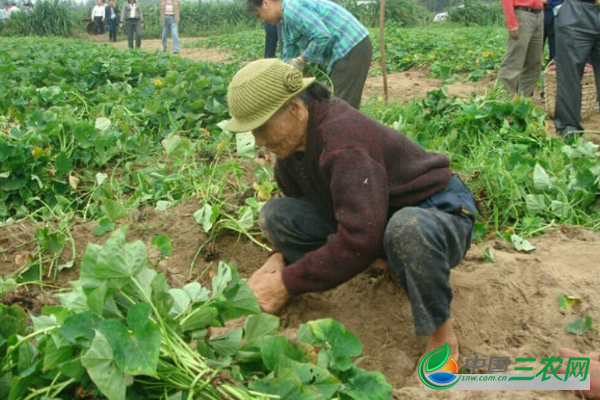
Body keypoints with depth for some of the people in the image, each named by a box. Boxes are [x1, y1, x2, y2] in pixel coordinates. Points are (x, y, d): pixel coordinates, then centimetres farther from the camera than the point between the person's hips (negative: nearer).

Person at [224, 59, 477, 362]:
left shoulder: (343, 141, -32)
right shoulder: (292, 142, -4)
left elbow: (359, 241, -37)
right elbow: (299, 208, 10)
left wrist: (286, 284, -30)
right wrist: (279, 257, -10)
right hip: (375, 220, 8)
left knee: (408, 229, -45)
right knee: (275, 214, -4)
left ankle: (440, 335, -18)